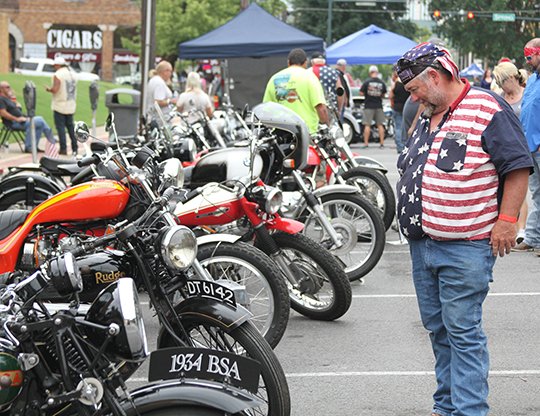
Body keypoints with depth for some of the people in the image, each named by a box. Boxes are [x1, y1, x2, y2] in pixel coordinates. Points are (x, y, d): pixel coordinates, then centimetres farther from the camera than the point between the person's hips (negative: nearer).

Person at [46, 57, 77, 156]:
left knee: (60, 126, -3)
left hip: (60, 105, -7)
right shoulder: (72, 73, 10)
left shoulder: (58, 75, -14)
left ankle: (63, 148, -5)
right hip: (71, 105, 7)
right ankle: (75, 148, 15)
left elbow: (55, 89, -21)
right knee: (70, 125, 14)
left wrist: (48, 89, -2)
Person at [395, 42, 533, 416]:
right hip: (423, 244, 9)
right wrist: (410, 218, 22)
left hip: (465, 249, -9)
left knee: (463, 332, -8)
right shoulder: (428, 117, 16)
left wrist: (506, 220, -18)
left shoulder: (487, 110, -12)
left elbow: (518, 166, -15)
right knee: (438, 328, 14)